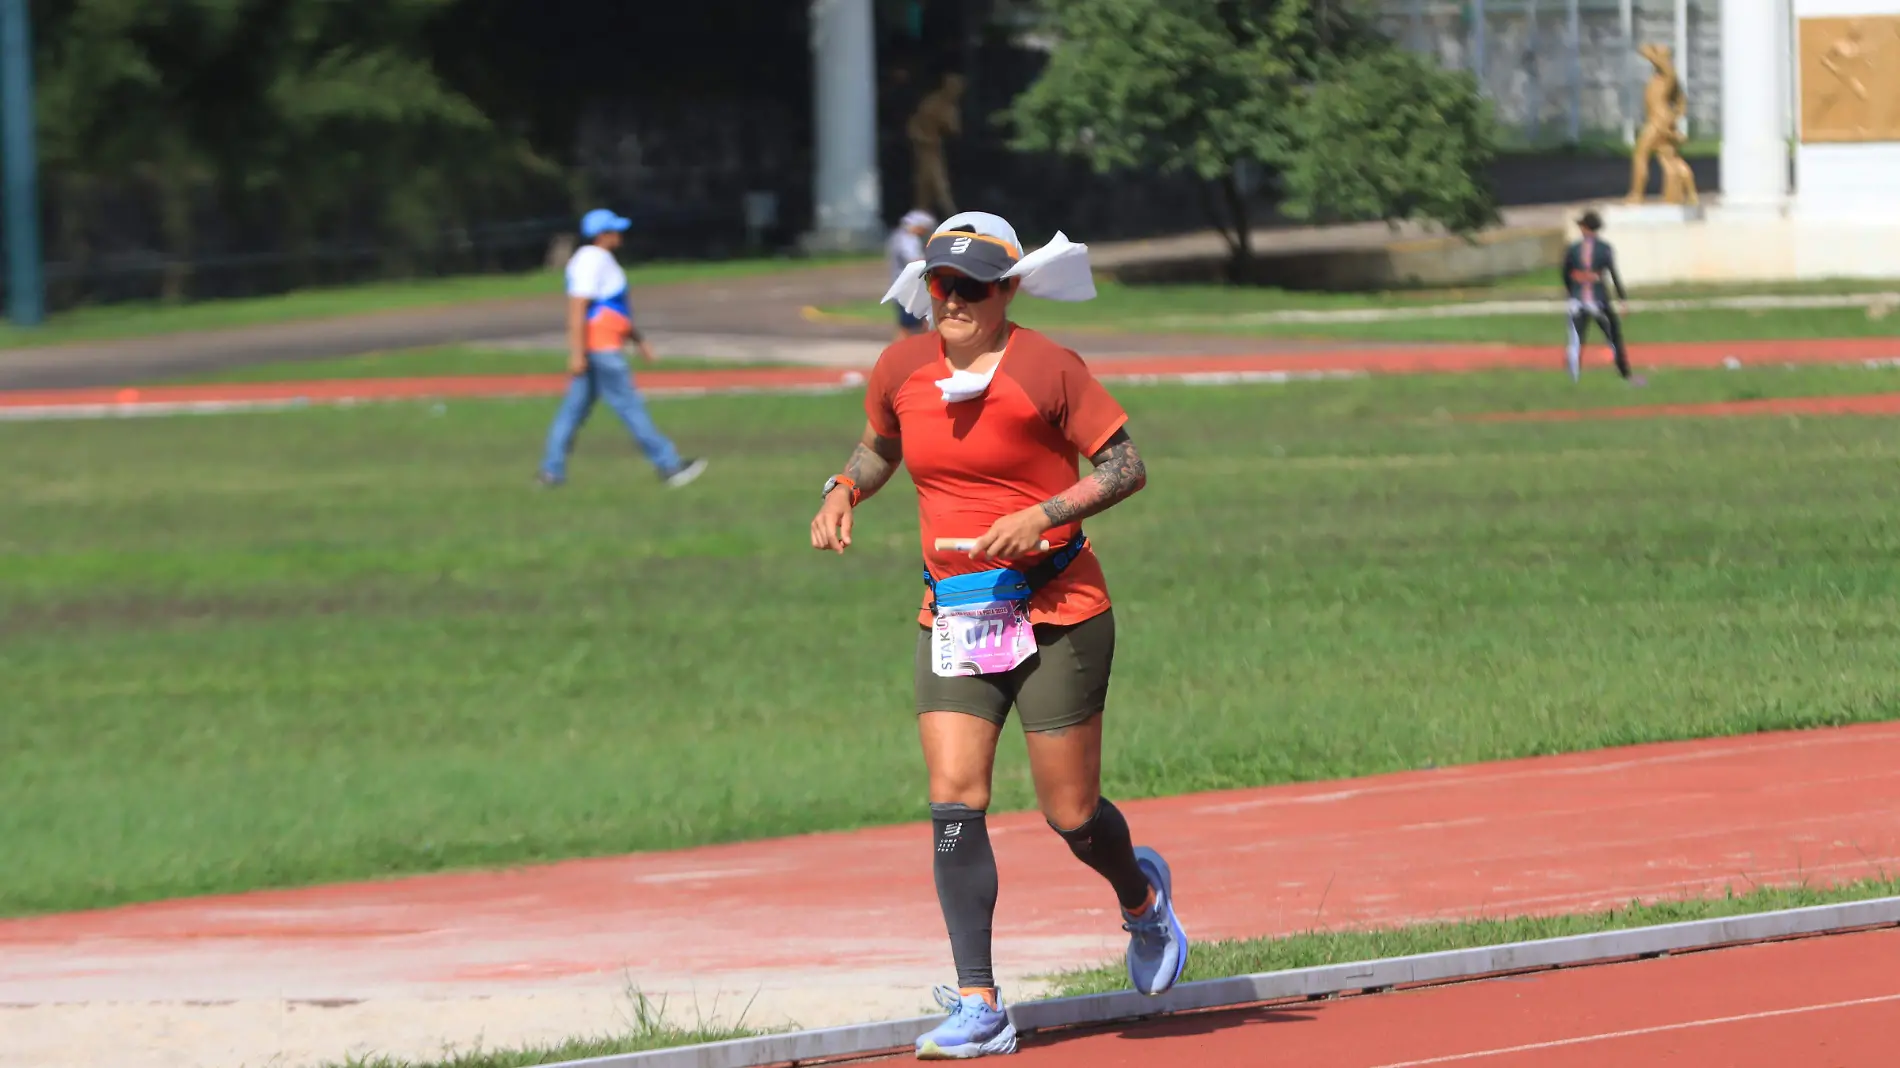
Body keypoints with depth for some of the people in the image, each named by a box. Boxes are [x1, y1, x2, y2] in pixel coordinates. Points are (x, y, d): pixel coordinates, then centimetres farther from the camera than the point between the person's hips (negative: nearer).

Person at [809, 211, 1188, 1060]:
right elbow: (878, 447, 23)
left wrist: (1042, 515, -22)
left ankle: (1140, 894, 39)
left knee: (1070, 815, 2)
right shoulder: (902, 369, 3)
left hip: (1058, 615, -4)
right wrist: (843, 491, 2)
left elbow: (1125, 466, -9)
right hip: (952, 621, 4)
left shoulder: (1047, 369, -12)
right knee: (954, 802, -11)